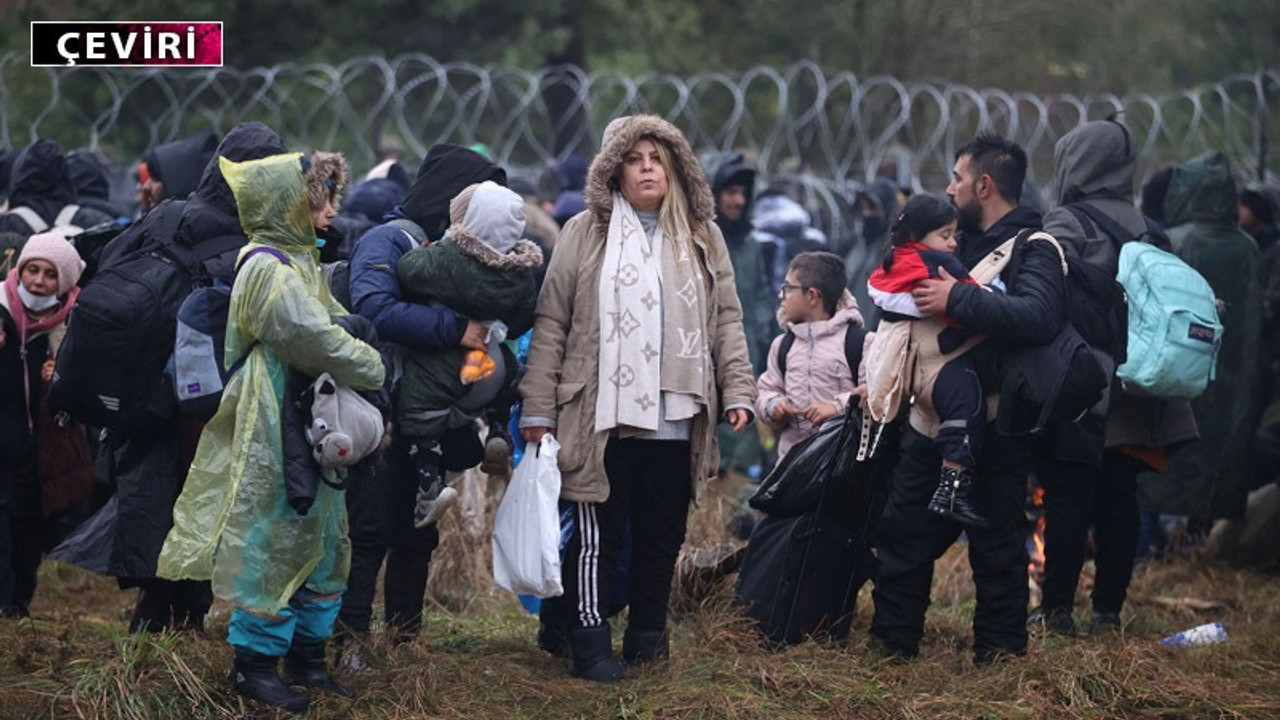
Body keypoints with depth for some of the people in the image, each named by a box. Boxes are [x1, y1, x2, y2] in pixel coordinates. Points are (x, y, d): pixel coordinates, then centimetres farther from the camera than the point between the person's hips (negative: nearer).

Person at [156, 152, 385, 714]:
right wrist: (376, 371, -11)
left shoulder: (295, 263, 14)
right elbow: (318, 342, -22)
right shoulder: (270, 272, -18)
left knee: (321, 544, 14)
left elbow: (335, 323, 17)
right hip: (273, 436, -10)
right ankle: (253, 663, 6)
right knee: (275, 543, -4)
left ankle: (307, 656, 23)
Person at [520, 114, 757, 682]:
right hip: (603, 416, -3)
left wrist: (738, 391, 2)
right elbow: (551, 324, 2)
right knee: (598, 533, -1)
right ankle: (590, 646, 4)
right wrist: (537, 409, -2)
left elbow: (726, 321, 13)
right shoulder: (587, 235, 3)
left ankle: (648, 635, 21)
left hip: (677, 419, 3)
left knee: (663, 534, 9)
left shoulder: (701, 239, 13)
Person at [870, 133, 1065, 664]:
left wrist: (956, 299, -30)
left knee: (997, 544, 1)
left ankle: (1000, 648, 12)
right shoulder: (965, 242, 14)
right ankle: (891, 640, 21)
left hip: (992, 433, -8)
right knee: (904, 531, 12)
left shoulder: (1032, 250, -12)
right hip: (932, 421, 8)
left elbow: (1037, 317, -33)